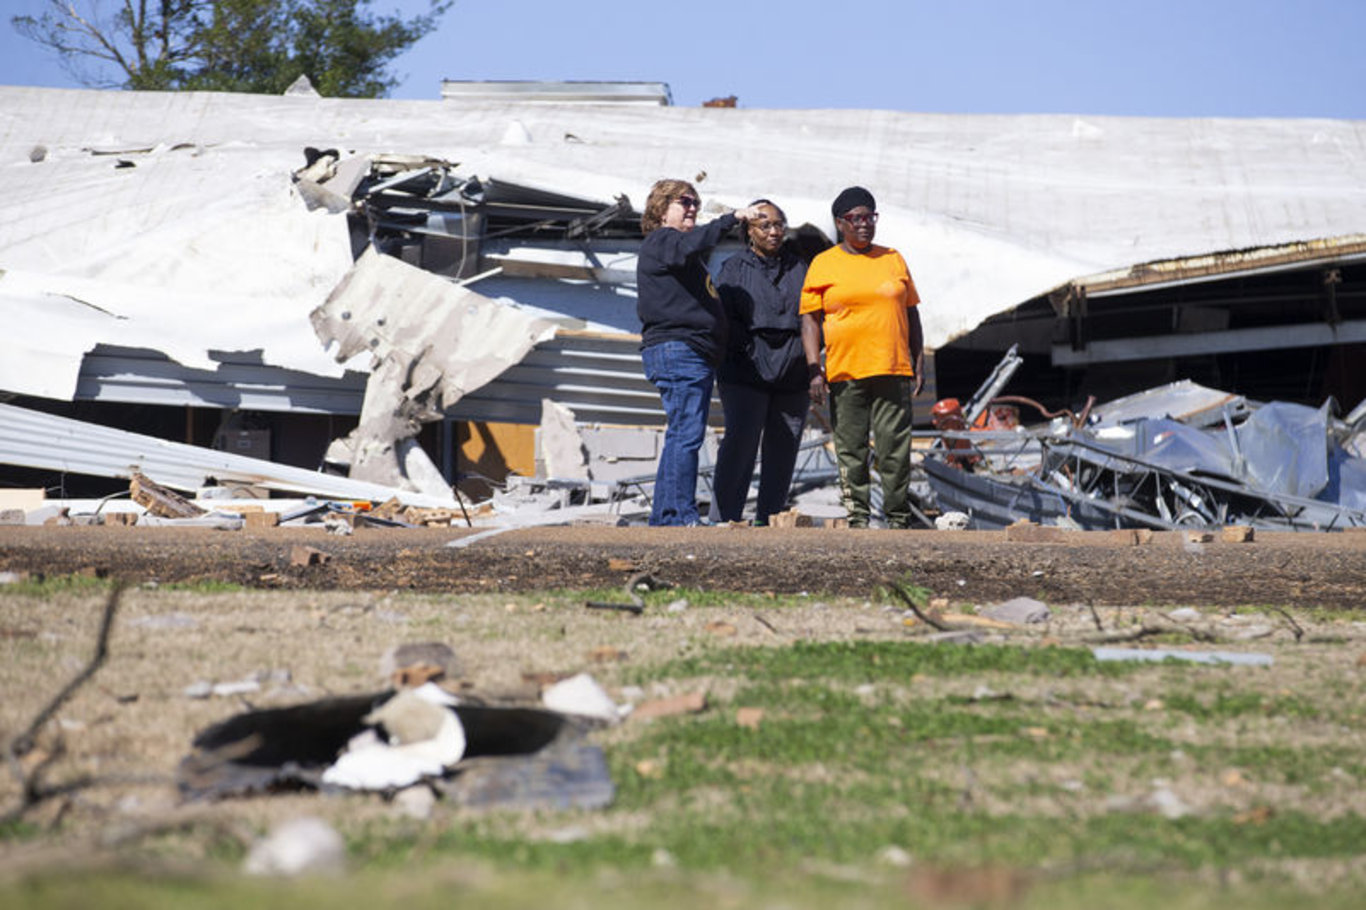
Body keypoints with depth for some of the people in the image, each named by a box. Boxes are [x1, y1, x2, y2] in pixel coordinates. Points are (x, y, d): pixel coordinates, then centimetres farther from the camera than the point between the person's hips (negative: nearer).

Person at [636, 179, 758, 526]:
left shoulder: (682, 254, 29)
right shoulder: (660, 241, -1)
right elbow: (690, 245, -24)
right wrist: (731, 219, -19)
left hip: (698, 354, 10)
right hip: (676, 350, -10)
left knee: (682, 436, 8)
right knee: (686, 434, -15)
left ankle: (663, 517, 9)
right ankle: (683, 517, -18)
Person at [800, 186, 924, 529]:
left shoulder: (893, 259, 14)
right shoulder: (824, 264, 6)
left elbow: (911, 313, 18)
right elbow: (810, 319, 3)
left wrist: (919, 364, 12)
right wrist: (814, 369, -7)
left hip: (892, 372, 2)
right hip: (844, 372, -1)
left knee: (896, 449, -2)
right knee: (851, 452, 0)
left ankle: (898, 520, 3)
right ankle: (857, 519, 4)